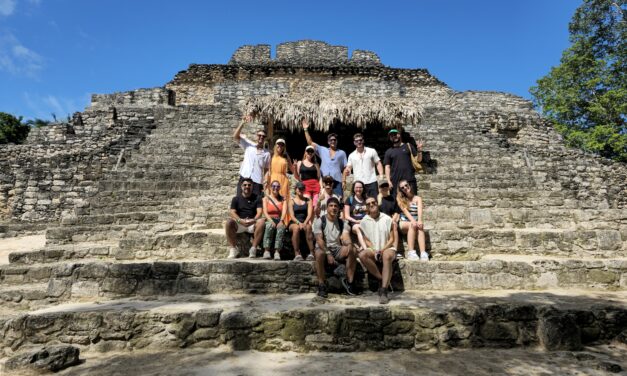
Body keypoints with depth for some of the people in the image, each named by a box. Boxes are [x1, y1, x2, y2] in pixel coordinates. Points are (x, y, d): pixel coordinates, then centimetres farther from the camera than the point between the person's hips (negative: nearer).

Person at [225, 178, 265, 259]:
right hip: (239, 224, 0)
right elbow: (232, 212, -2)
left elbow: (259, 212, -3)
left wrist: (254, 220, -25)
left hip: (252, 223, 0)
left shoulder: (256, 198, 11)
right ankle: (233, 249, -22)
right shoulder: (236, 199, 12)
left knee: (261, 221, -31)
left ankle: (253, 248, -27)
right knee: (229, 222, -30)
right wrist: (240, 220, -23)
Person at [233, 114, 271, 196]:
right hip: (244, 179, 1)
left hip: (257, 183, 0)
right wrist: (243, 122, -17)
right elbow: (235, 136, -7)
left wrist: (265, 184, 4)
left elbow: (267, 170, 10)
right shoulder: (249, 145, 4)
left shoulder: (267, 153, 4)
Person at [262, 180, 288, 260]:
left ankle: (277, 251, -43)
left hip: (279, 220, 1)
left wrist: (281, 221, -19)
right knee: (270, 226, -37)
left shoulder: (283, 199, 18)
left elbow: (284, 211, 1)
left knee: (281, 228, -34)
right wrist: (271, 221, -21)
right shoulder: (266, 198, 13)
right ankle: (266, 250, -40)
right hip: (269, 220, -1)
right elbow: (265, 212, -1)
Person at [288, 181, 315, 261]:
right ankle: (297, 254, -35)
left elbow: (310, 214, 1)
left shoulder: (308, 200, 15)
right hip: (294, 223, -1)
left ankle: (311, 253, -37)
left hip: (305, 222, 1)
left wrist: (305, 223, -19)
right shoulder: (292, 201, 12)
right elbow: (292, 215, 0)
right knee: (296, 228, -36)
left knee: (308, 227, -35)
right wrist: (299, 223, -20)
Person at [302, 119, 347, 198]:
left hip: (337, 181, -1)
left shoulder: (342, 153, 13)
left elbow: (344, 168, 9)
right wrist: (306, 130, 4)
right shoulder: (322, 150, 14)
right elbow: (310, 142, 10)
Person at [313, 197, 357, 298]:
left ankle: (349, 281, -13)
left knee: (351, 250, -26)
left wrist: (349, 244, -35)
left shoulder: (342, 223, 9)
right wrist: (328, 253, -26)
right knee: (319, 253, -38)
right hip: (323, 248, -3)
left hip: (337, 249, 3)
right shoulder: (319, 221, -2)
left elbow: (346, 236, -10)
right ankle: (321, 286, -24)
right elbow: (319, 240, -13)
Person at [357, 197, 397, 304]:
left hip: (387, 248, -2)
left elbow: (392, 239, 0)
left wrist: (382, 250, -15)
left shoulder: (387, 219, 0)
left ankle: (384, 291, -39)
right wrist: (374, 251, -12)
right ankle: (382, 279, -18)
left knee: (387, 256, -37)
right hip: (373, 249, 2)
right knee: (362, 255, -30)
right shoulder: (364, 221, 5)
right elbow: (366, 240, 6)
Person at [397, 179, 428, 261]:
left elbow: (419, 210, -9)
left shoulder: (417, 198, 10)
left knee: (420, 226, -32)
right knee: (412, 225, -34)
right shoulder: (400, 198, 7)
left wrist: (419, 221, -31)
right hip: (404, 223, -1)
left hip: (415, 221, 1)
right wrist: (412, 221, -27)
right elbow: (405, 211, -9)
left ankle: (423, 253, -44)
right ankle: (411, 252, -40)